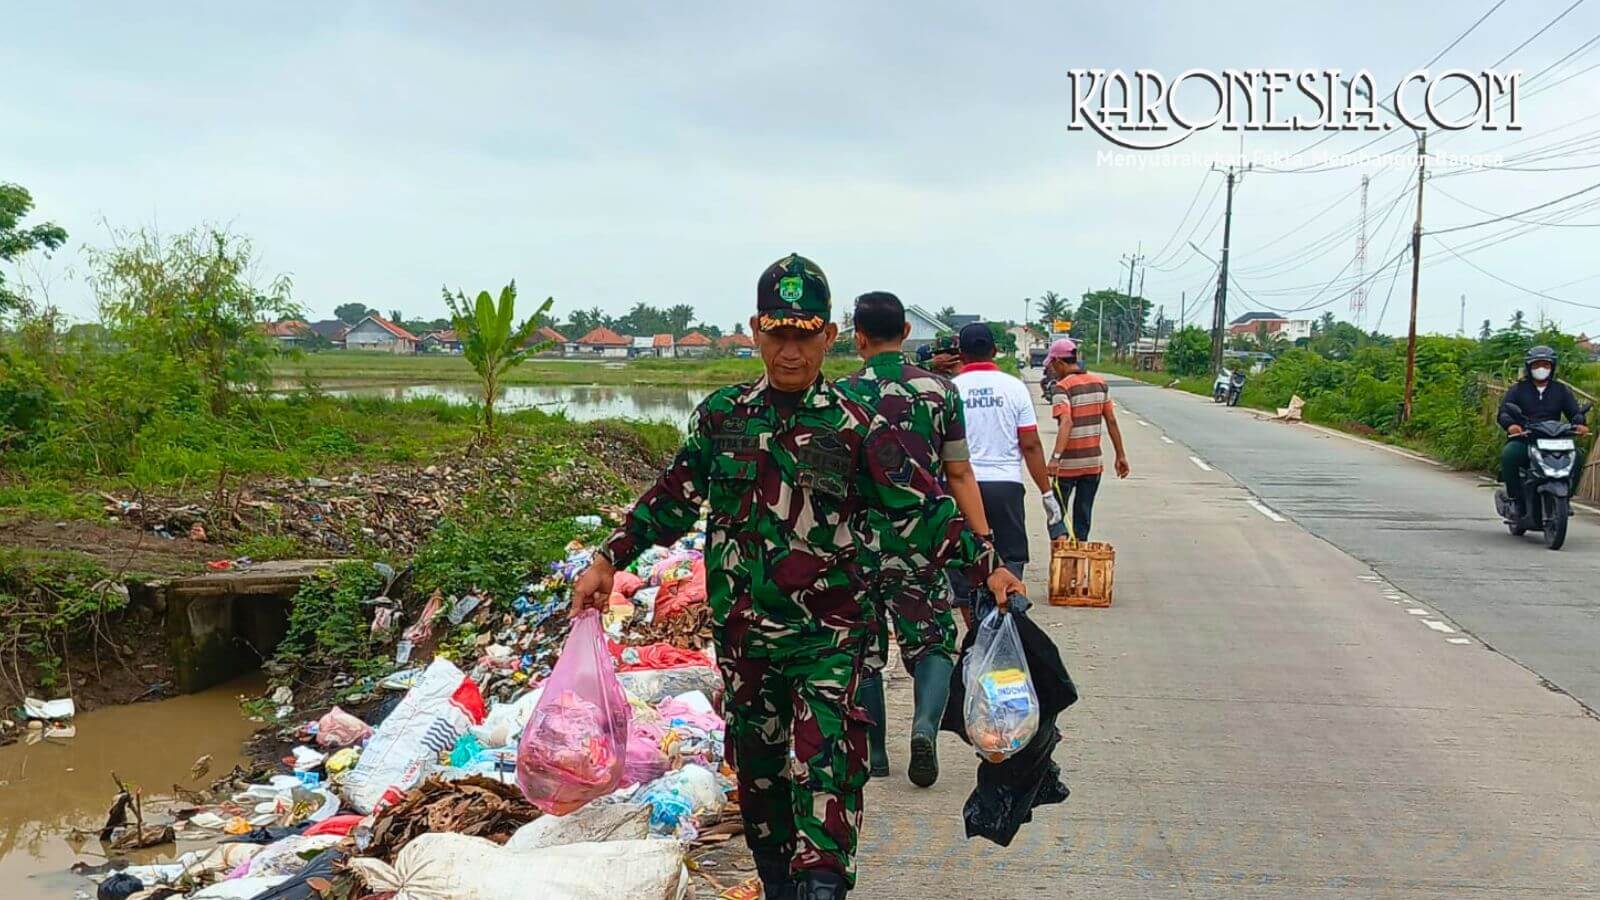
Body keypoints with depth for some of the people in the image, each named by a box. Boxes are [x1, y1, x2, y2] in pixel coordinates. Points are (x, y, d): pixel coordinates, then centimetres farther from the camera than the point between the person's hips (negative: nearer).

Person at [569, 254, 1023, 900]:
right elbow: (674, 497, 11)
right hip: (742, 629, 3)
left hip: (828, 634, -3)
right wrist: (610, 559, 8)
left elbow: (920, 508, -4)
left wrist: (986, 565, -12)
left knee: (825, 771, -11)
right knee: (757, 766, 15)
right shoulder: (722, 415, 3)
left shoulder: (855, 427, -5)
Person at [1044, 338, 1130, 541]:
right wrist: (1121, 455, 13)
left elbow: (1066, 424, -28)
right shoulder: (1100, 383, 6)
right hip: (1093, 463, 6)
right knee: (1083, 518, 12)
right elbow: (1111, 421, 8)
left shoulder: (1063, 387, -13)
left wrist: (1056, 457, -38)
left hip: (1068, 464, -5)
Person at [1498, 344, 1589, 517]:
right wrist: (1510, 425, -28)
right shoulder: (1518, 389, 9)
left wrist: (1579, 424, -19)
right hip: (1523, 440, -2)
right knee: (1509, 454, -35)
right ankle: (1515, 498, -21)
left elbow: (1575, 411, 6)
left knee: (1577, 456, -25)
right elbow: (1503, 412, -4)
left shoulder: (1561, 390, 17)